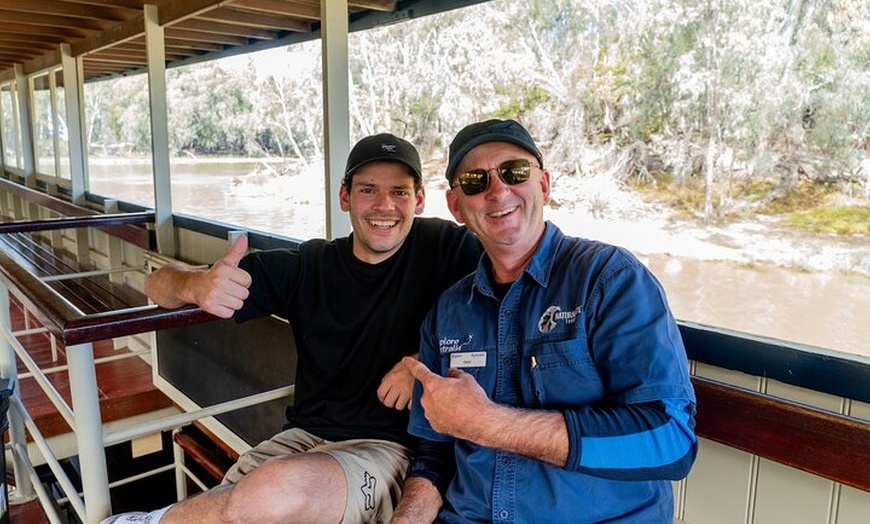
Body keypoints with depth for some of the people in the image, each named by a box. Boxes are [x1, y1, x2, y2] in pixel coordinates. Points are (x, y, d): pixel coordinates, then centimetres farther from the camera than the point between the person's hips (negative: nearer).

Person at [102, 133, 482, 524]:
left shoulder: (443, 248, -5)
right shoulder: (306, 267, 2)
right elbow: (160, 284, 4)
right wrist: (195, 284, -22)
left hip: (388, 447, -2)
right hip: (305, 436, 3)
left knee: (276, 490, -31)